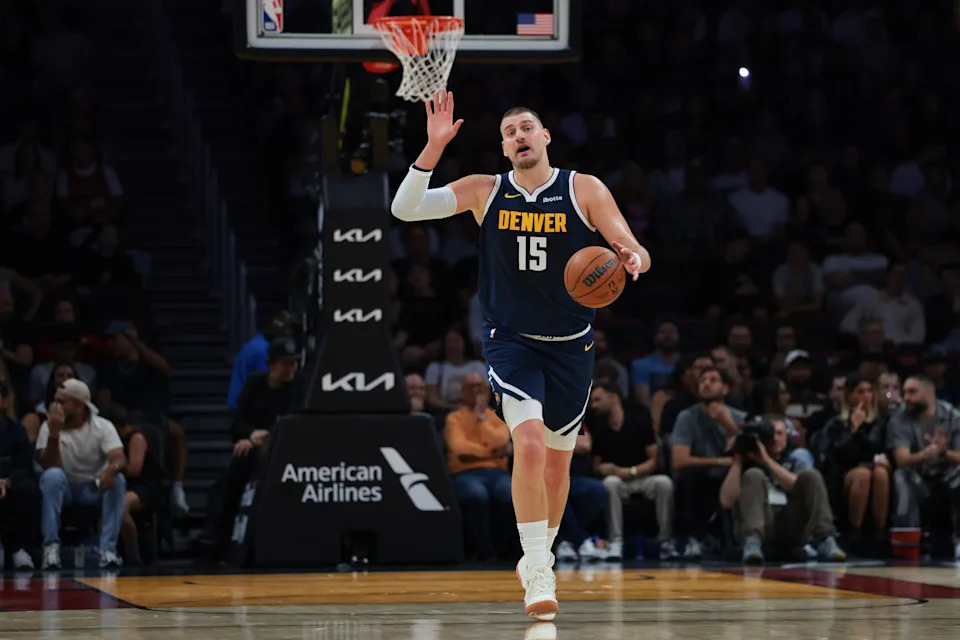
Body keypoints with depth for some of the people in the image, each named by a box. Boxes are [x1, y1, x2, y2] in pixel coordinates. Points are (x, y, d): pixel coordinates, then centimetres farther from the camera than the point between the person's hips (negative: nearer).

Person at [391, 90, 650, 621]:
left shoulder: (584, 190, -4)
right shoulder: (484, 192, -2)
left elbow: (635, 252, -8)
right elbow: (405, 209, -9)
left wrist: (631, 260, -33)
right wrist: (434, 147, -21)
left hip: (570, 344, 2)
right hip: (510, 339, -2)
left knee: (558, 460, 13)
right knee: (529, 444, -23)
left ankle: (538, 556, 36)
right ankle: (538, 576, -20)